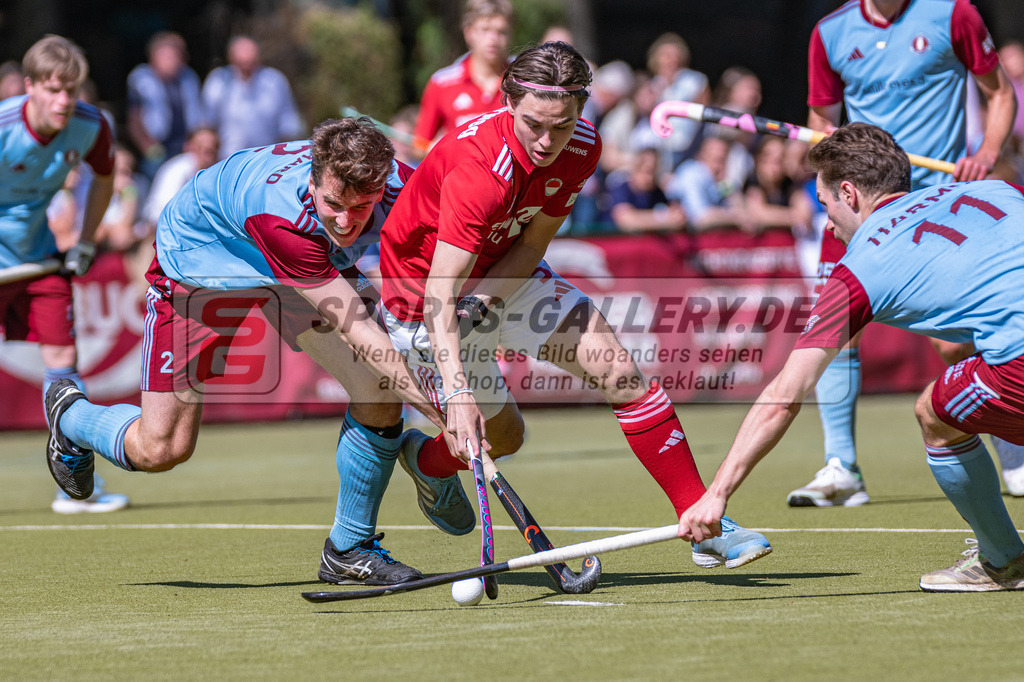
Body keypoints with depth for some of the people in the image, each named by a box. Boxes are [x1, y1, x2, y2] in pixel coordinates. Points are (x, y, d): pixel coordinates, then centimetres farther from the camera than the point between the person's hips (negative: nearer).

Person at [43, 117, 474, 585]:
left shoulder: (398, 185, -30)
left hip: (305, 275, 5)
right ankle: (70, 415, 32)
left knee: (381, 393, -14)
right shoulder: (278, 212, -46)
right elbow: (355, 328, -44)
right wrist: (432, 402, -47)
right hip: (196, 262, -5)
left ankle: (349, 548, 7)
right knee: (161, 449, -3)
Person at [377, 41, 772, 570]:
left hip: (503, 275, 6)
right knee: (497, 436, 3)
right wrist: (458, 393, -54)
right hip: (418, 292, -6)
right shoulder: (478, 168, -39)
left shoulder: (583, 148, -17)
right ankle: (422, 460, 39)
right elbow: (439, 297, -43)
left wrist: (482, 298, -29)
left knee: (620, 372, -11)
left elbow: (533, 240, -9)